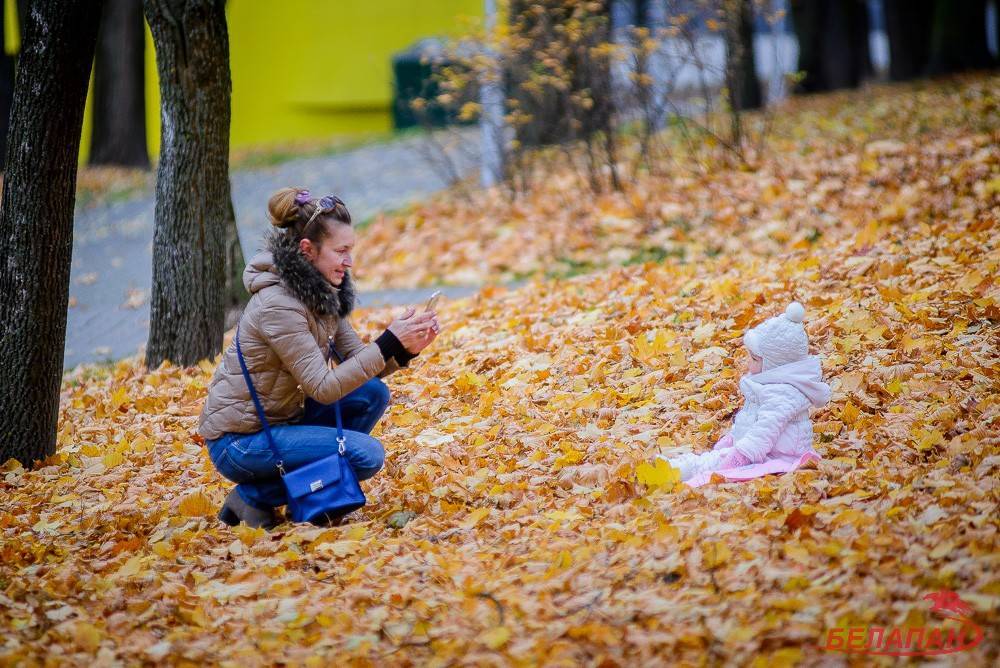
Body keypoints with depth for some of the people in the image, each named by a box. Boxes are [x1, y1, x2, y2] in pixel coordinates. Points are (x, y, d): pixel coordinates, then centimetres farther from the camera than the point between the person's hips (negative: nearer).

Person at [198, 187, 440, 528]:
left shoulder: (321, 292, 3)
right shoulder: (279, 306, -25)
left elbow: (357, 361, 3)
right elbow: (324, 388, -25)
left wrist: (406, 348, -14)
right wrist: (389, 343, -27)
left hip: (280, 417, 9)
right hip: (239, 442, -9)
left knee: (372, 394, -3)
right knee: (367, 454, -18)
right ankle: (252, 497, -6)